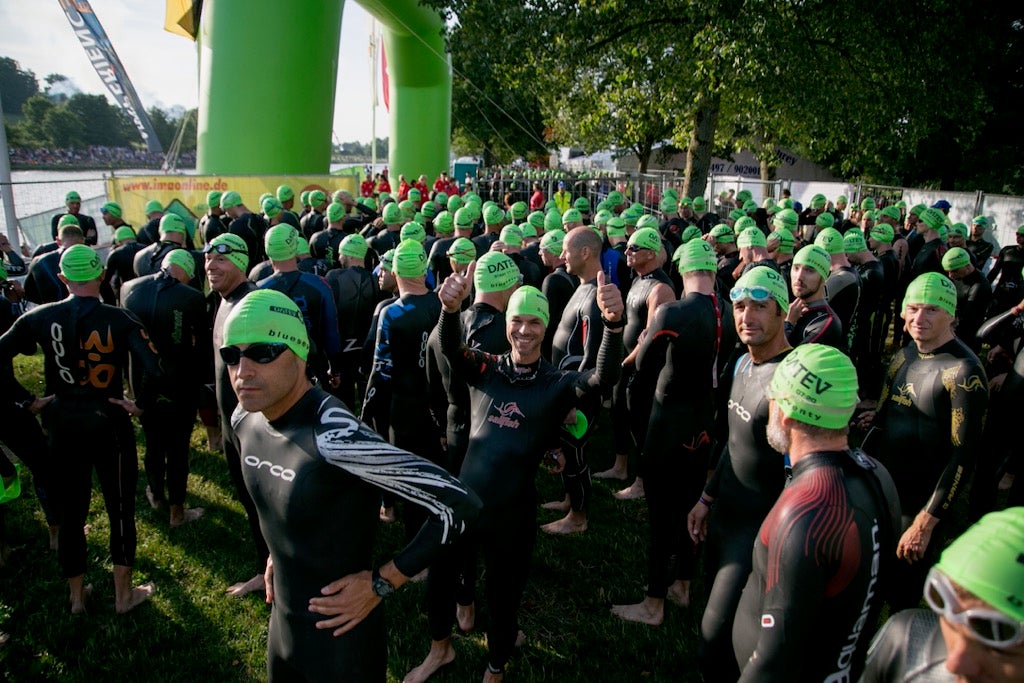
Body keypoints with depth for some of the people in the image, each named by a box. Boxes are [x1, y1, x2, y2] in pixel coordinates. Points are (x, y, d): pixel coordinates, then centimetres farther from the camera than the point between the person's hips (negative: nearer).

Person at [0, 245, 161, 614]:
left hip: (62, 426, 3)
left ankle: (76, 595, 31)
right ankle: (123, 593, 21)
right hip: (109, 424, -3)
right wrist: (141, 405, -12)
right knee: (120, 507, 11)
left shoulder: (40, 317, -5)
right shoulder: (118, 319, -14)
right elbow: (153, 368, -26)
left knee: (70, 509, 16)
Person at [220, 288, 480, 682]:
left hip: (343, 639, -7)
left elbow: (459, 505, -33)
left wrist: (380, 584, -23)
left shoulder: (335, 438, -33)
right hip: (280, 625, 7)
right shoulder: (244, 419, -7)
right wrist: (277, 552, 11)